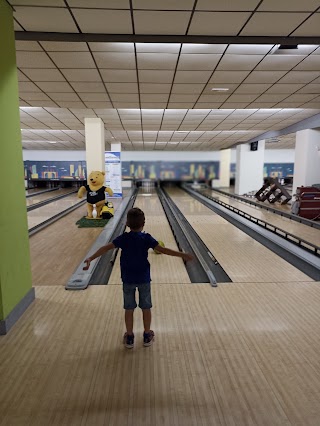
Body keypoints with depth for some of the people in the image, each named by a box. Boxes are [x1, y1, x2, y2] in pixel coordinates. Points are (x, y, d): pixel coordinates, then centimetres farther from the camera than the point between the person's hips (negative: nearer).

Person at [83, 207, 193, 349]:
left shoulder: (123, 238, -8)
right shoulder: (146, 238, -12)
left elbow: (106, 248, -14)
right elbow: (163, 250, -18)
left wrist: (90, 258, -12)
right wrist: (182, 254, -13)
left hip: (128, 279, 1)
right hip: (144, 279, -1)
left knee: (129, 308, 12)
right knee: (146, 307, 14)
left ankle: (129, 337, 23)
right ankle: (147, 336, 26)